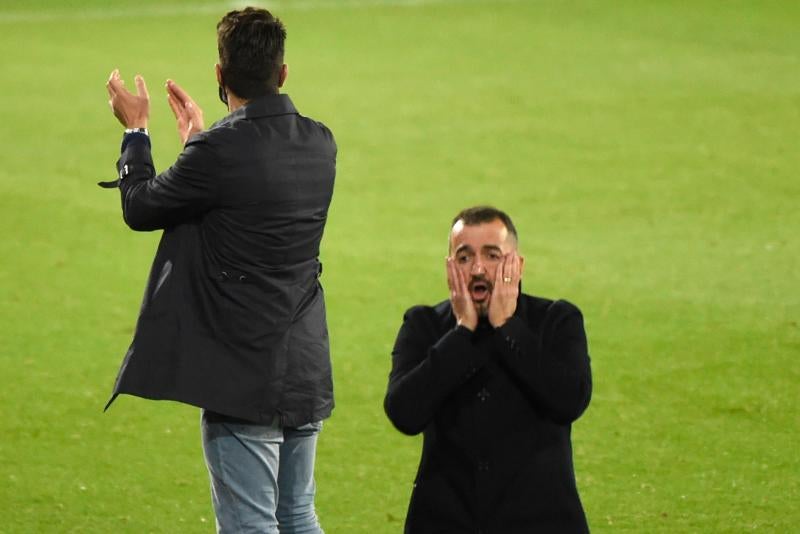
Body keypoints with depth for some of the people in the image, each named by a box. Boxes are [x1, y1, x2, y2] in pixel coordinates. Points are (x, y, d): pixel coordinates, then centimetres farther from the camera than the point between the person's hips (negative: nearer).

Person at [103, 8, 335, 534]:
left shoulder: (221, 151, -19)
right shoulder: (319, 144, 4)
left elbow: (141, 207, -3)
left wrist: (136, 130, 12)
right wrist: (198, 134, 31)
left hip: (243, 379, -7)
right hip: (306, 373, 7)